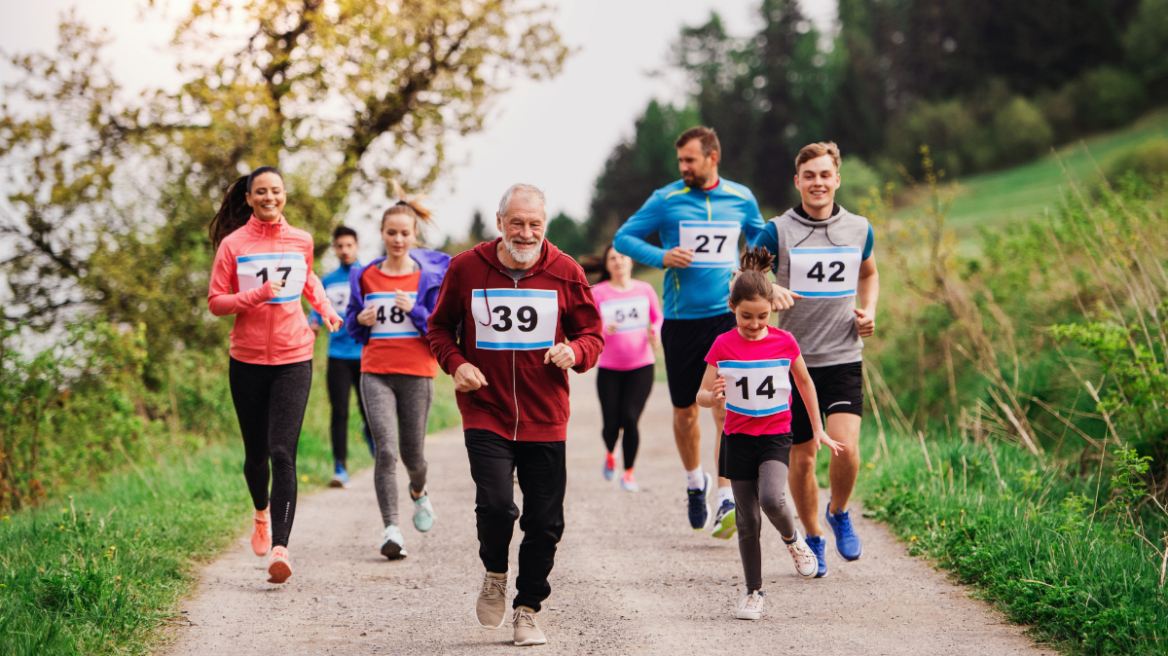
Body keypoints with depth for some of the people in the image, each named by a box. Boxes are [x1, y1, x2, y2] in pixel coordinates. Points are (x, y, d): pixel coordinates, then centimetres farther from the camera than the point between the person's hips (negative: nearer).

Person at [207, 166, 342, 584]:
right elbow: (216, 302, -2)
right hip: (248, 360, 0)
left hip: (293, 360, 0)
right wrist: (257, 295, -17)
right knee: (256, 452, 11)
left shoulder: (301, 241, 7)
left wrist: (324, 307, 11)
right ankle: (261, 513, 43)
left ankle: (280, 547, -20)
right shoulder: (233, 245, -1)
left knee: (283, 453, -14)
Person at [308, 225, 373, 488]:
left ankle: (369, 432, 36)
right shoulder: (327, 281, 11)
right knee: (339, 411, -6)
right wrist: (312, 324, -4)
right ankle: (340, 468, -2)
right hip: (338, 355, 1)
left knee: (368, 409, 0)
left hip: (365, 354, -1)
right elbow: (317, 311, 17)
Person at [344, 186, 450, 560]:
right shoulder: (365, 277, 7)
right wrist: (361, 320, -6)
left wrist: (414, 310, -17)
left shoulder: (431, 276, 1)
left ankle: (419, 492, 45)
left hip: (417, 373, -1)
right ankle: (391, 529, -13)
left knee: (412, 452, 9)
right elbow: (351, 325, 16)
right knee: (385, 450, -14)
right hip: (375, 372, 1)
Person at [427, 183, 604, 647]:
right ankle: (494, 577, 12)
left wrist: (574, 352, -14)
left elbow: (593, 334, 9)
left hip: (545, 418, 2)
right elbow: (439, 326, 13)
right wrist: (456, 363, -7)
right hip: (485, 413, -2)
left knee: (545, 522, 3)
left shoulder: (565, 273, 1)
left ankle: (527, 611, 23)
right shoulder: (466, 269, -1)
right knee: (495, 504, -20)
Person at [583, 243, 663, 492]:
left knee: (630, 418, -13)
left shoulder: (645, 290, 3)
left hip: (641, 366, 1)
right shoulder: (598, 293, -4)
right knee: (611, 424, -3)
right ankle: (610, 454, 34)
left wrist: (655, 333, -5)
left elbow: (659, 318, 16)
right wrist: (603, 330, -22)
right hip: (609, 369, -1)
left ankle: (629, 472, 7)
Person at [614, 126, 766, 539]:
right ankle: (695, 482, 35)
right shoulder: (665, 200, -1)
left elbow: (763, 239, 23)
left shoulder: (741, 199, 5)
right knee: (684, 411, 10)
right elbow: (623, 238, 2)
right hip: (681, 319, 0)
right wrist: (661, 257, -14)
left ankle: (726, 500, -13)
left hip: (727, 317, 0)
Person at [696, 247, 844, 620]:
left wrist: (817, 430, 17)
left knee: (772, 499, -25)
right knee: (747, 521, 3)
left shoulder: (784, 342, -3)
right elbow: (702, 396, -3)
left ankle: (792, 539, 7)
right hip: (738, 438, 1)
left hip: (776, 436, -1)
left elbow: (804, 383, 13)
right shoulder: (723, 346, -5)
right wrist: (714, 397, -27)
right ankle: (753, 593, 15)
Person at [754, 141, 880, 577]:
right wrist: (769, 292, -22)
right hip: (795, 359, -1)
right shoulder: (778, 232, -3)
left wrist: (868, 311, 7)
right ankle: (812, 539, 26)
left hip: (844, 358, 1)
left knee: (846, 447, -16)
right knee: (802, 457, 5)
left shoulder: (859, 229, 6)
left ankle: (839, 513, 13)